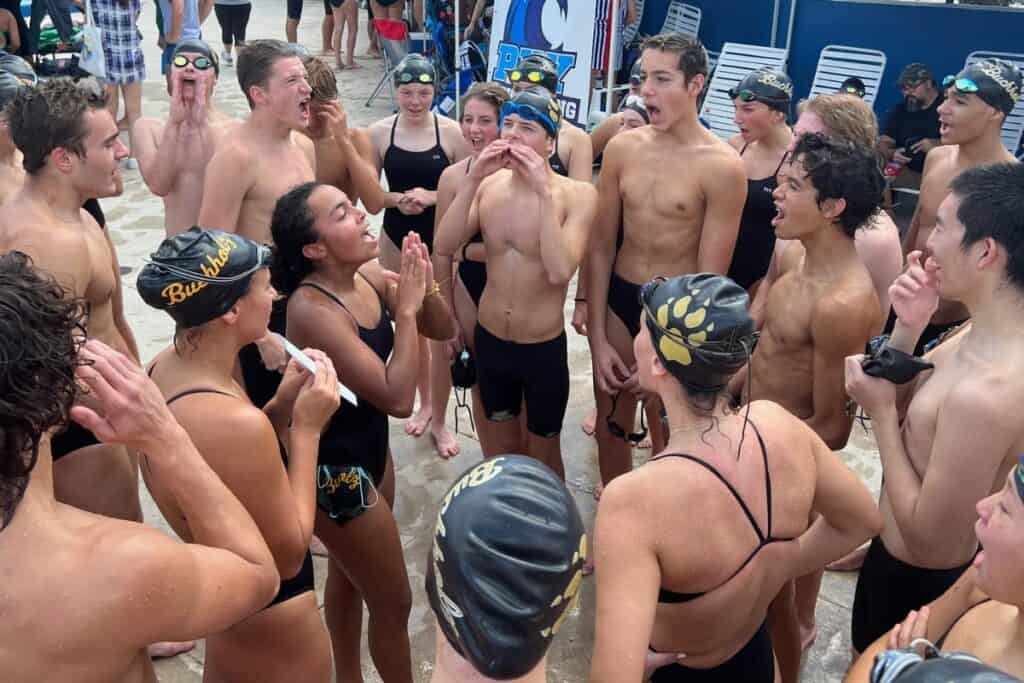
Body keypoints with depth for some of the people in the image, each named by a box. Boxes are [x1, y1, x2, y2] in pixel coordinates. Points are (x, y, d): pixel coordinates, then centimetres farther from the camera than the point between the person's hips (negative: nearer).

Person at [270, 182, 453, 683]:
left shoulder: (369, 276, -7)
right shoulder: (312, 308, -29)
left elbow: (443, 331, 1)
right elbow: (398, 397, -33)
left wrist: (425, 287, -17)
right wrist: (406, 307, -27)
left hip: (369, 446, 8)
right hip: (334, 468, -8)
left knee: (347, 574, 28)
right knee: (393, 602, 9)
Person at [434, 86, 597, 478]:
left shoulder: (577, 194, -15)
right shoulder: (489, 184, -3)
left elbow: (559, 271, -29)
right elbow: (444, 248, -13)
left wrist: (544, 191, -30)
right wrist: (473, 179, -21)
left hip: (544, 349, -4)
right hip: (489, 340, 4)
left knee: (543, 453, 16)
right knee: (500, 445, 23)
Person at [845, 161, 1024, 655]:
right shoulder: (981, 335, -7)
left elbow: (930, 540, -29)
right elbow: (904, 404, 5)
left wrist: (879, 411, -24)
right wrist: (907, 329, -13)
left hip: (919, 582, -8)